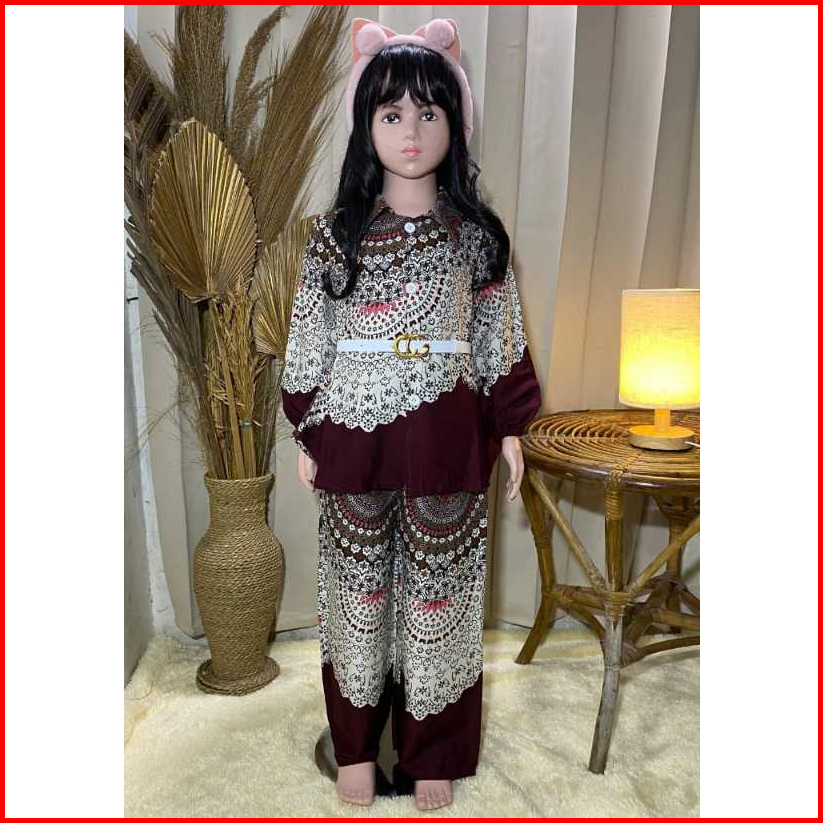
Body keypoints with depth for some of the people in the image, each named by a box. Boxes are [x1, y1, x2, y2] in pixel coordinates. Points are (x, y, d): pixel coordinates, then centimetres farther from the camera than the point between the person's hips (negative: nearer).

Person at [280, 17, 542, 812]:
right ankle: (356, 745, 35)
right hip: (355, 432, 1)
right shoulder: (333, 231, 2)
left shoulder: (477, 233, 3)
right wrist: (305, 436, 3)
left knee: (437, 588, 10)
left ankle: (433, 755, 32)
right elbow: (308, 339, 3)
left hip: (445, 436, 0)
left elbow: (500, 337, 5)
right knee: (357, 582, 12)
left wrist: (510, 427, 4)